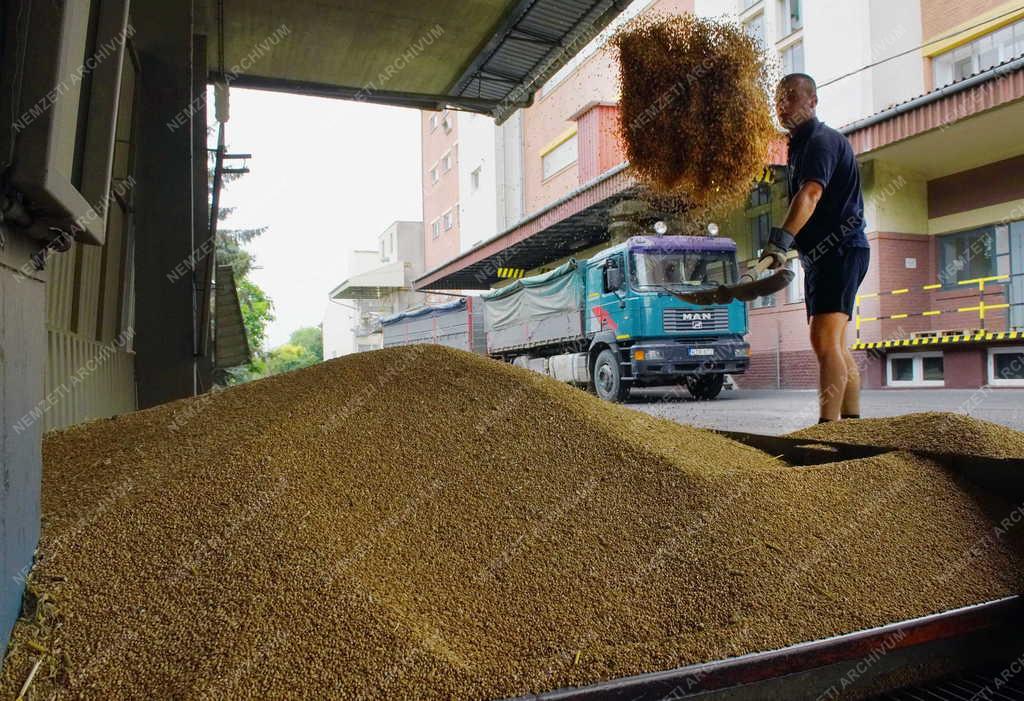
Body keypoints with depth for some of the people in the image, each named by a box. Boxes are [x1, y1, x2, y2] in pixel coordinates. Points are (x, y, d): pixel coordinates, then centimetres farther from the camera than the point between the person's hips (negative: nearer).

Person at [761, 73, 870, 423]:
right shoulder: (801, 144, 21)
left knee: (824, 340, -19)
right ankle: (852, 421, 21)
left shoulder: (823, 139, -11)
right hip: (821, 254, 11)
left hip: (840, 250, -10)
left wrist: (781, 240, -41)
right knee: (835, 344, 13)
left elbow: (811, 194, -29)